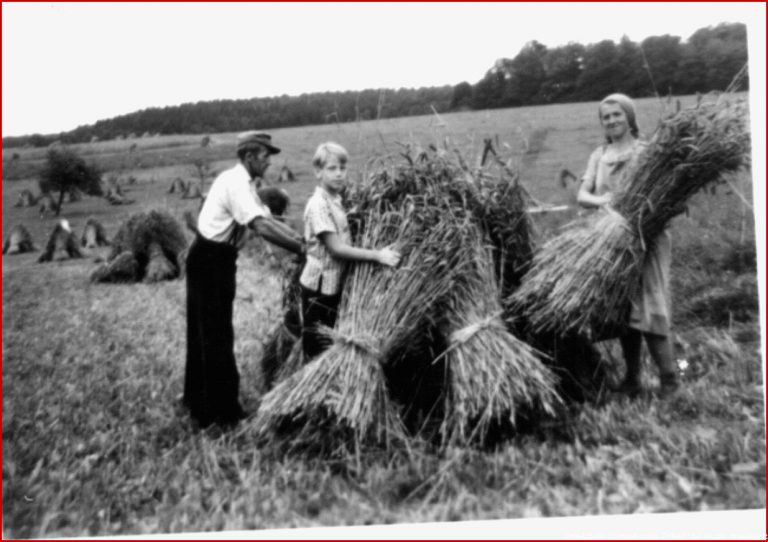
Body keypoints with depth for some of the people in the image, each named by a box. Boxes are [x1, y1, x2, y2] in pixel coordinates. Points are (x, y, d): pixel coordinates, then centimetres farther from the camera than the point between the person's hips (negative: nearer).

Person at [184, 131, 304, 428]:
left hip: (219, 259, 10)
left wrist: (302, 241, -5)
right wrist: (301, 248, -29)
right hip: (209, 260, -10)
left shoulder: (244, 183, 10)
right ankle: (220, 411, 5)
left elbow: (268, 219, 5)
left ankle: (198, 399, 32)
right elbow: (261, 227, -31)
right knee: (216, 334, -4)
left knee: (206, 331, 18)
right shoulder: (235, 182, -21)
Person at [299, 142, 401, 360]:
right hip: (320, 288, -9)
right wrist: (377, 255, -24)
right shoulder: (319, 205, -18)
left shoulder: (336, 200, 8)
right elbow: (336, 248, -23)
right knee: (317, 351, 3)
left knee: (334, 344, 18)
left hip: (335, 286, 9)